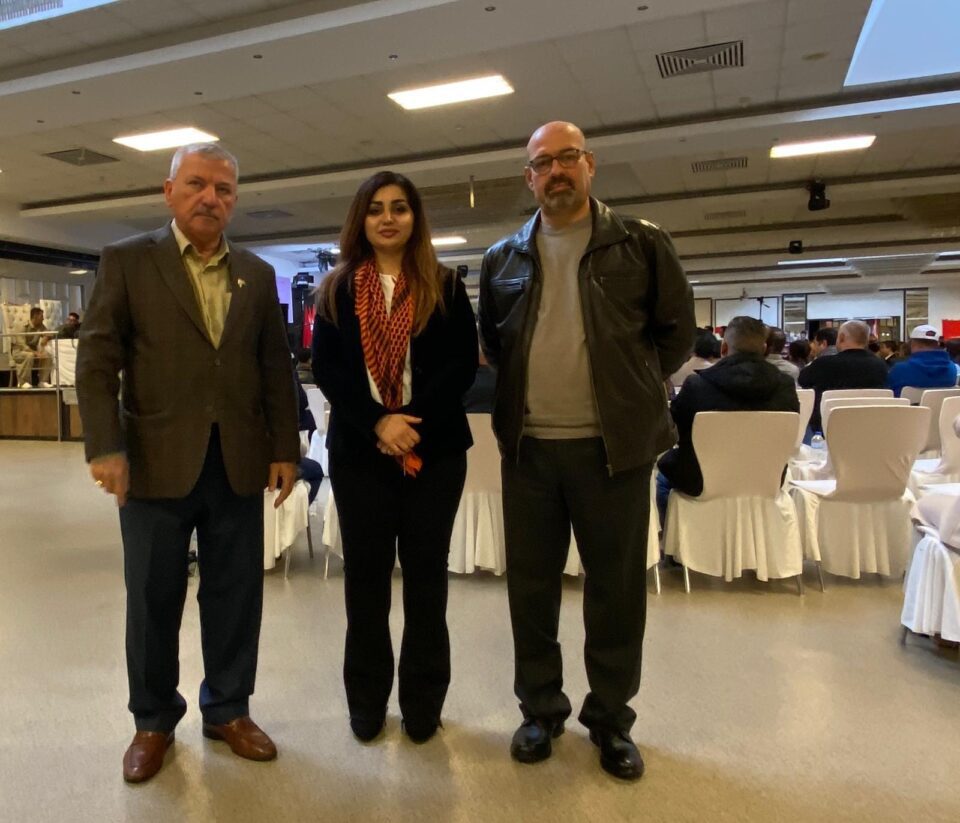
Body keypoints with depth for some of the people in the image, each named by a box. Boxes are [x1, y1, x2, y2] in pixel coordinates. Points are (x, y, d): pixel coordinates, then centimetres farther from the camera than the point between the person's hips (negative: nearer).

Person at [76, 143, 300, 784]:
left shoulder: (258, 274, 10)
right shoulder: (127, 260, 3)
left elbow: (276, 369, 8)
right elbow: (98, 360, -3)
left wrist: (285, 449, 3)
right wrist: (106, 448, -12)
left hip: (239, 463, 3)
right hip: (157, 462, -2)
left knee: (235, 594, 11)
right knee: (153, 600, 10)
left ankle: (229, 709, 30)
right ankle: (154, 720, 31)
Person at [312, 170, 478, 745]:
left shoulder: (445, 286, 5)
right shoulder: (337, 291, 8)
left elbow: (463, 363, -3)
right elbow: (325, 367, -1)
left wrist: (412, 420, -15)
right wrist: (377, 422, -15)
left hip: (435, 449, 0)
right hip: (360, 450, 1)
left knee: (426, 574, 7)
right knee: (366, 574, 9)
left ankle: (423, 701, 23)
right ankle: (367, 700, 25)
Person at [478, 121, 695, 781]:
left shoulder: (641, 244, 2)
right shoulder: (504, 259, 10)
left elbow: (677, 330, 6)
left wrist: (633, 391, 2)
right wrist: (523, 392, 9)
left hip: (613, 445, -2)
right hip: (529, 447, 3)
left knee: (617, 589, 8)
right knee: (531, 585, 11)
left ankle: (612, 719, 27)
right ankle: (541, 709, 30)